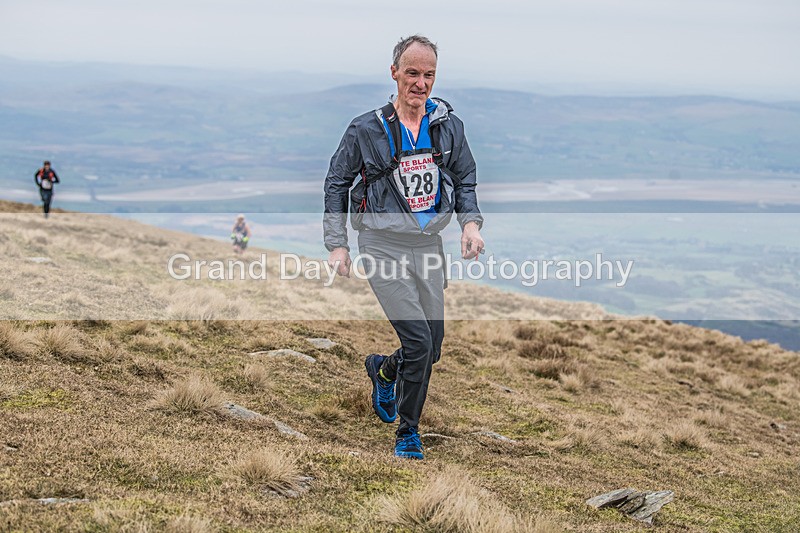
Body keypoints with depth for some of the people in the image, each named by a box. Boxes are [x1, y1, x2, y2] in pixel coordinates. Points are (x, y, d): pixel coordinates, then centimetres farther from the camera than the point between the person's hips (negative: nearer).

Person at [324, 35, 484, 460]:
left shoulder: (448, 126, 3)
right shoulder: (365, 129, -7)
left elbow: (465, 180, 15)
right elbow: (336, 183, 4)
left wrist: (470, 222, -4)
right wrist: (336, 245, -1)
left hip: (429, 244, 5)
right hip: (383, 246, -5)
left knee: (432, 349, 10)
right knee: (418, 342, -15)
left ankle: (383, 370, 44)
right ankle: (408, 433, 5)